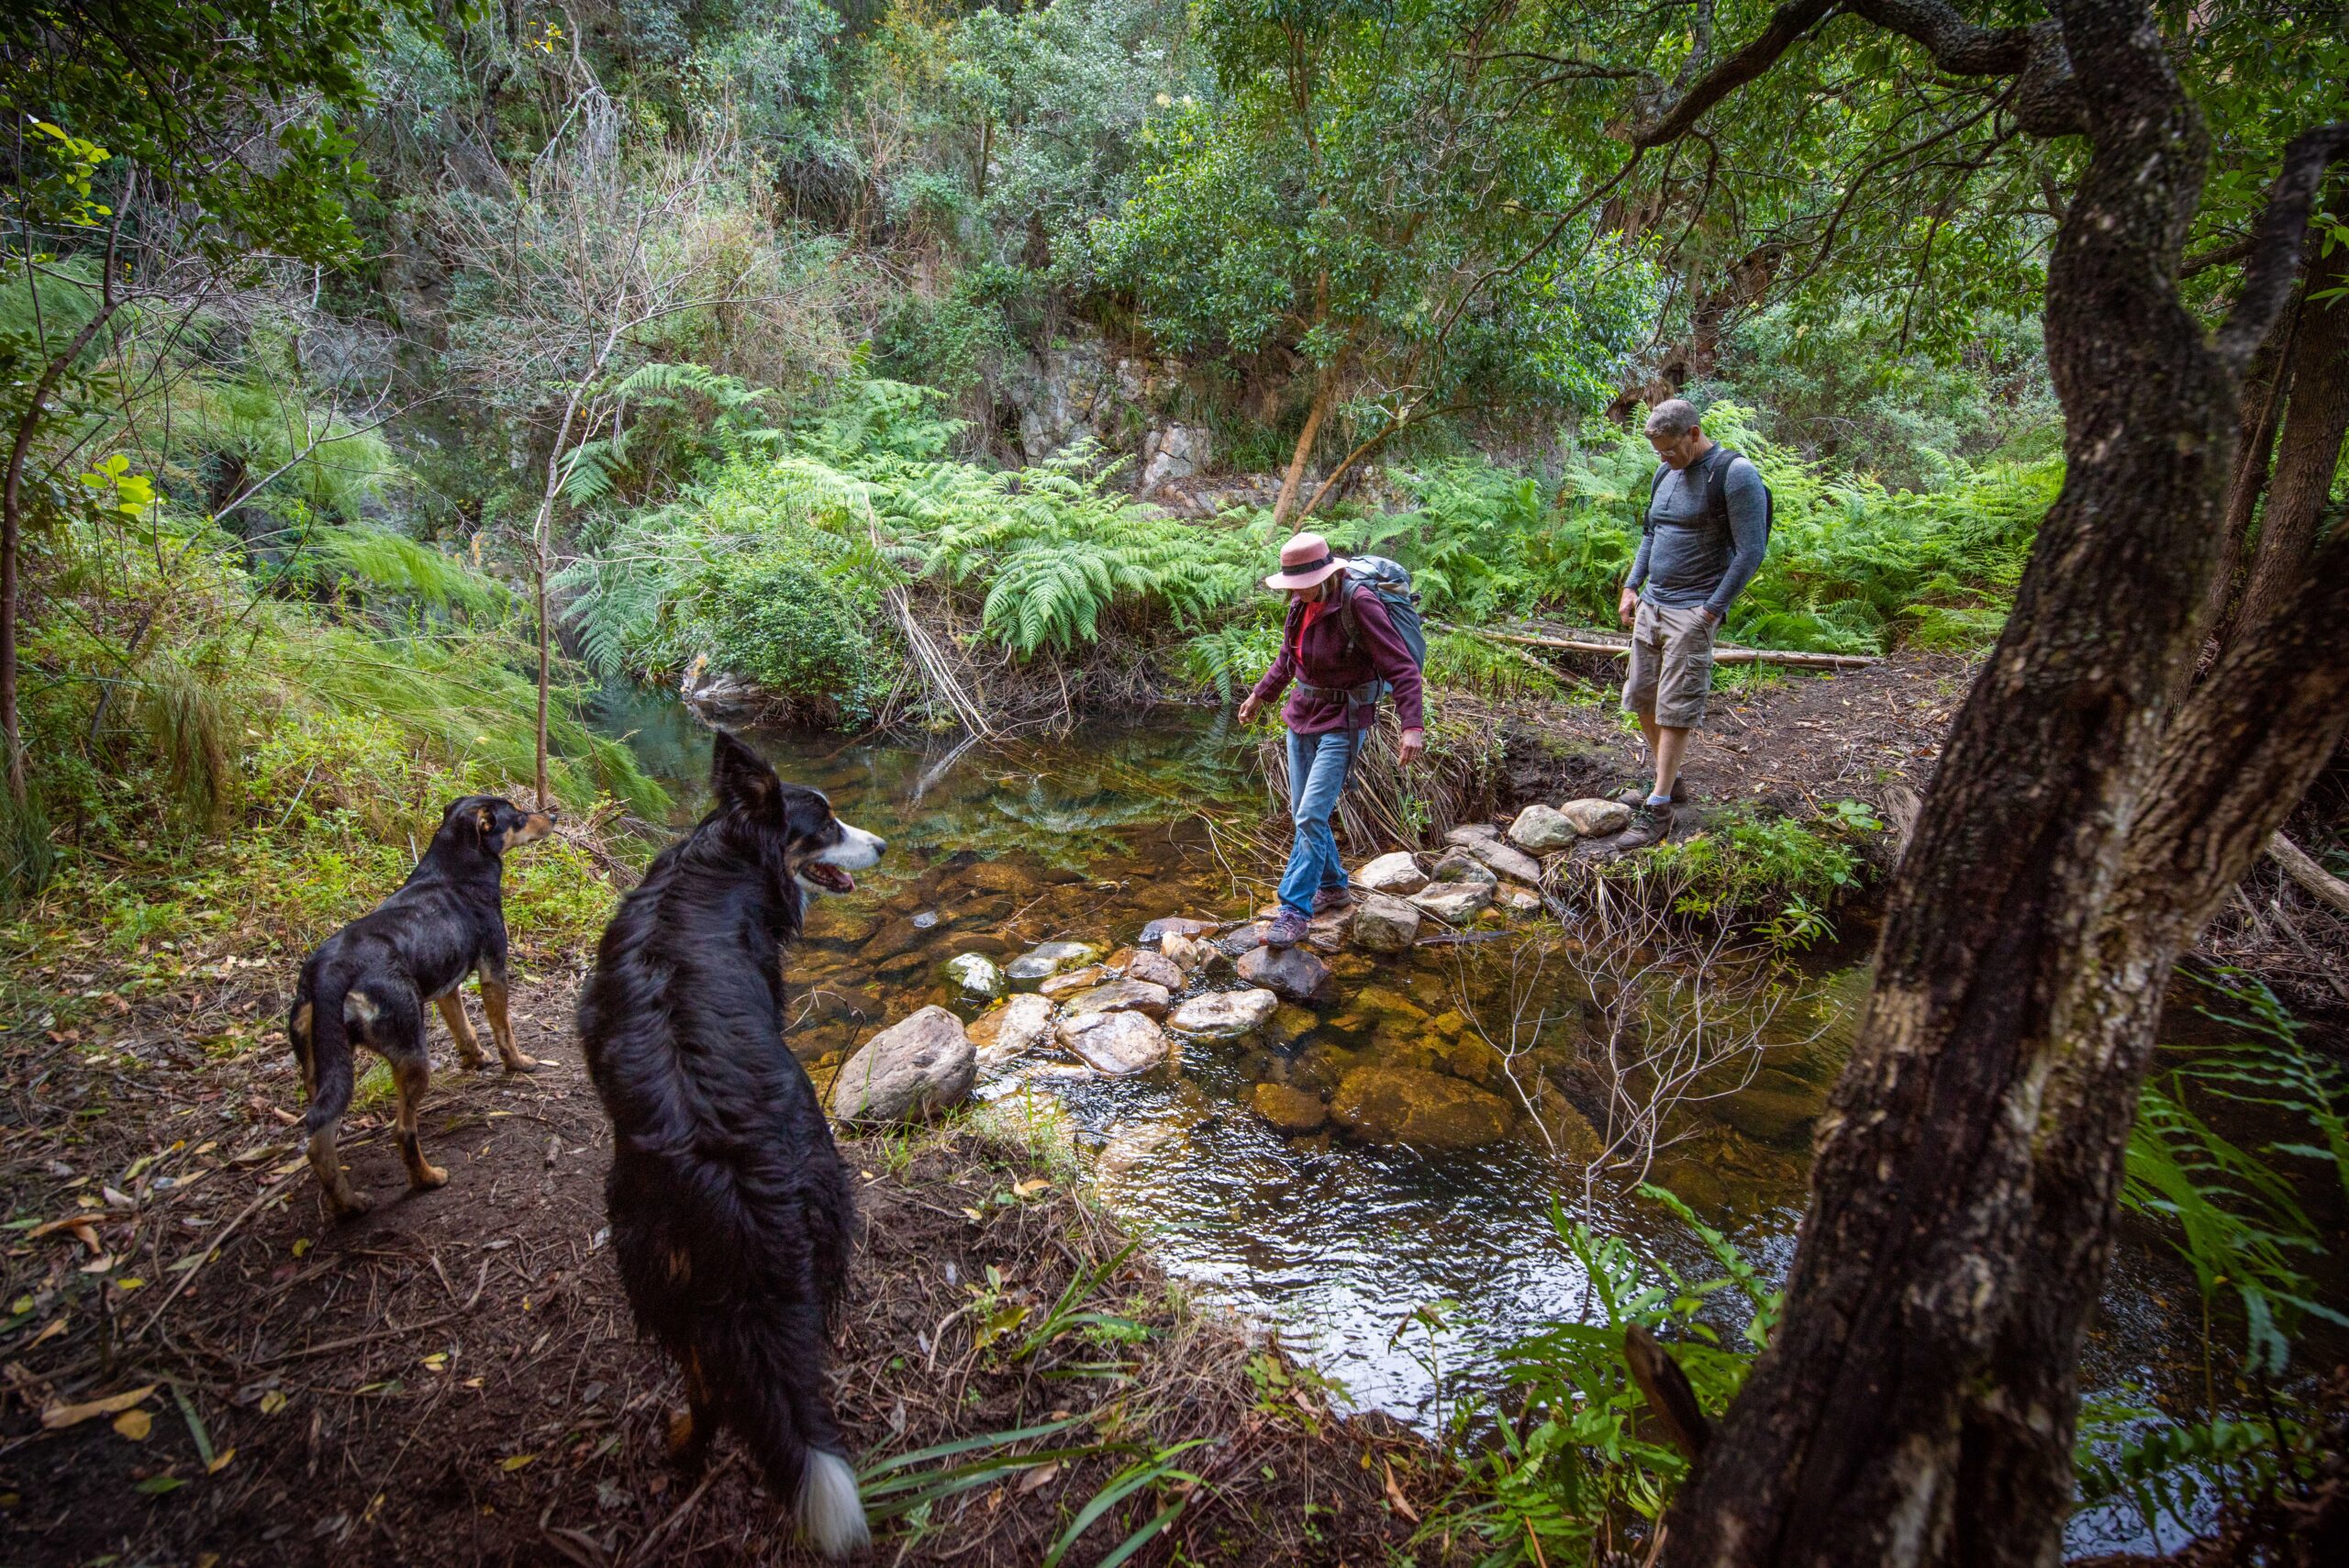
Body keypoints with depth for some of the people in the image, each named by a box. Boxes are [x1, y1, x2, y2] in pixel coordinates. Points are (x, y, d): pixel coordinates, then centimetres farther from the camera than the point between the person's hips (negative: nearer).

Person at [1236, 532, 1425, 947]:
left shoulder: (1360, 605, -20)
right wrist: (1260, 695, 30)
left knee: (1312, 816, -13)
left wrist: (1412, 726, -32)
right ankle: (1333, 887, 31)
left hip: (1342, 724, -8)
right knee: (1302, 814, 13)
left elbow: (1403, 668, -23)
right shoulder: (1302, 605, 1)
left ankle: (1294, 912, -7)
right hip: (1302, 715, 8)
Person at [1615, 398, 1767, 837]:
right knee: (1641, 698, 10)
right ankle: (1670, 780, 26)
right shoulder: (1666, 474, 12)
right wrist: (1632, 586, 13)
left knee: (1675, 710, -6)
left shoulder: (1735, 474, -11)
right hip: (1650, 604, 8)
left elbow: (1751, 551, -14)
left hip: (1692, 612, -8)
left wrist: (1711, 610, -15)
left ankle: (1659, 808, -2)